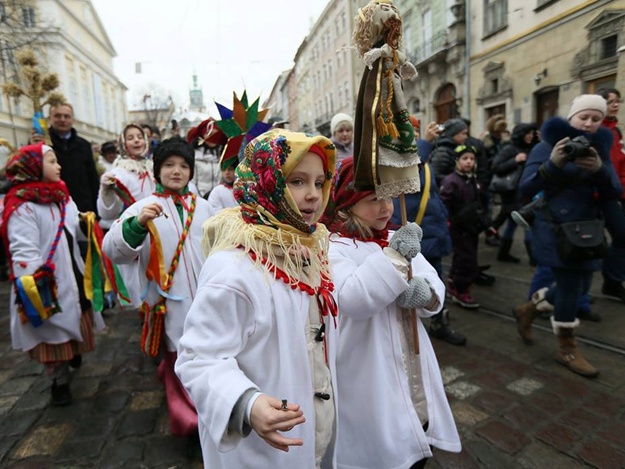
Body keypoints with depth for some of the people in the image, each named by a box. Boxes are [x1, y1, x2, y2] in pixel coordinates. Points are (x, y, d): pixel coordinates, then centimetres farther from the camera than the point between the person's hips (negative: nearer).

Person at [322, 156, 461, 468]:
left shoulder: (398, 240, 8)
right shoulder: (335, 248, -15)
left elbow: (437, 289, 3)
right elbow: (353, 301, -30)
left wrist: (424, 291, -20)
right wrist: (394, 256, -30)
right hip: (371, 382, -6)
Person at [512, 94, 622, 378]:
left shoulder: (600, 150, 10)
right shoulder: (547, 147, -5)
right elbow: (525, 190, -14)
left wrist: (600, 170, -19)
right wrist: (553, 164, -26)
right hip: (556, 229, -6)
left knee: (578, 286, 11)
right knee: (570, 285, -5)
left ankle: (527, 310, 33)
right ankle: (567, 349, 14)